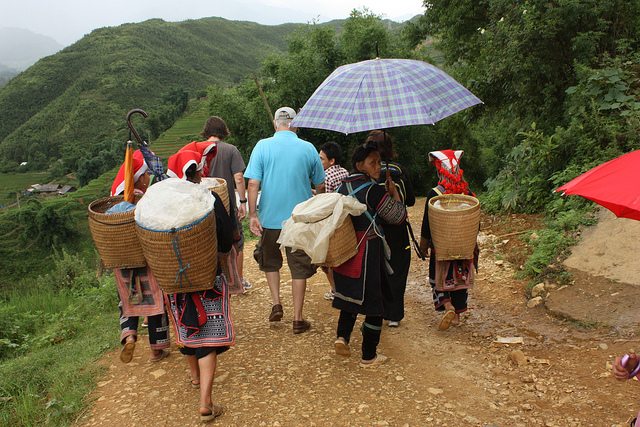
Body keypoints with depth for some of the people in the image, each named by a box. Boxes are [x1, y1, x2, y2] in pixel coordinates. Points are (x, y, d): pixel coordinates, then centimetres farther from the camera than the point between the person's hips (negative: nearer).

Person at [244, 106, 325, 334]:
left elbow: (253, 183, -12)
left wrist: (252, 215, -8)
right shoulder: (308, 148, -1)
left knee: (270, 261, 23)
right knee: (299, 267, 9)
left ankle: (276, 305, 17)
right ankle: (298, 319, 13)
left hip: (270, 217, 0)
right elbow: (320, 186, 6)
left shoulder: (262, 146, -5)